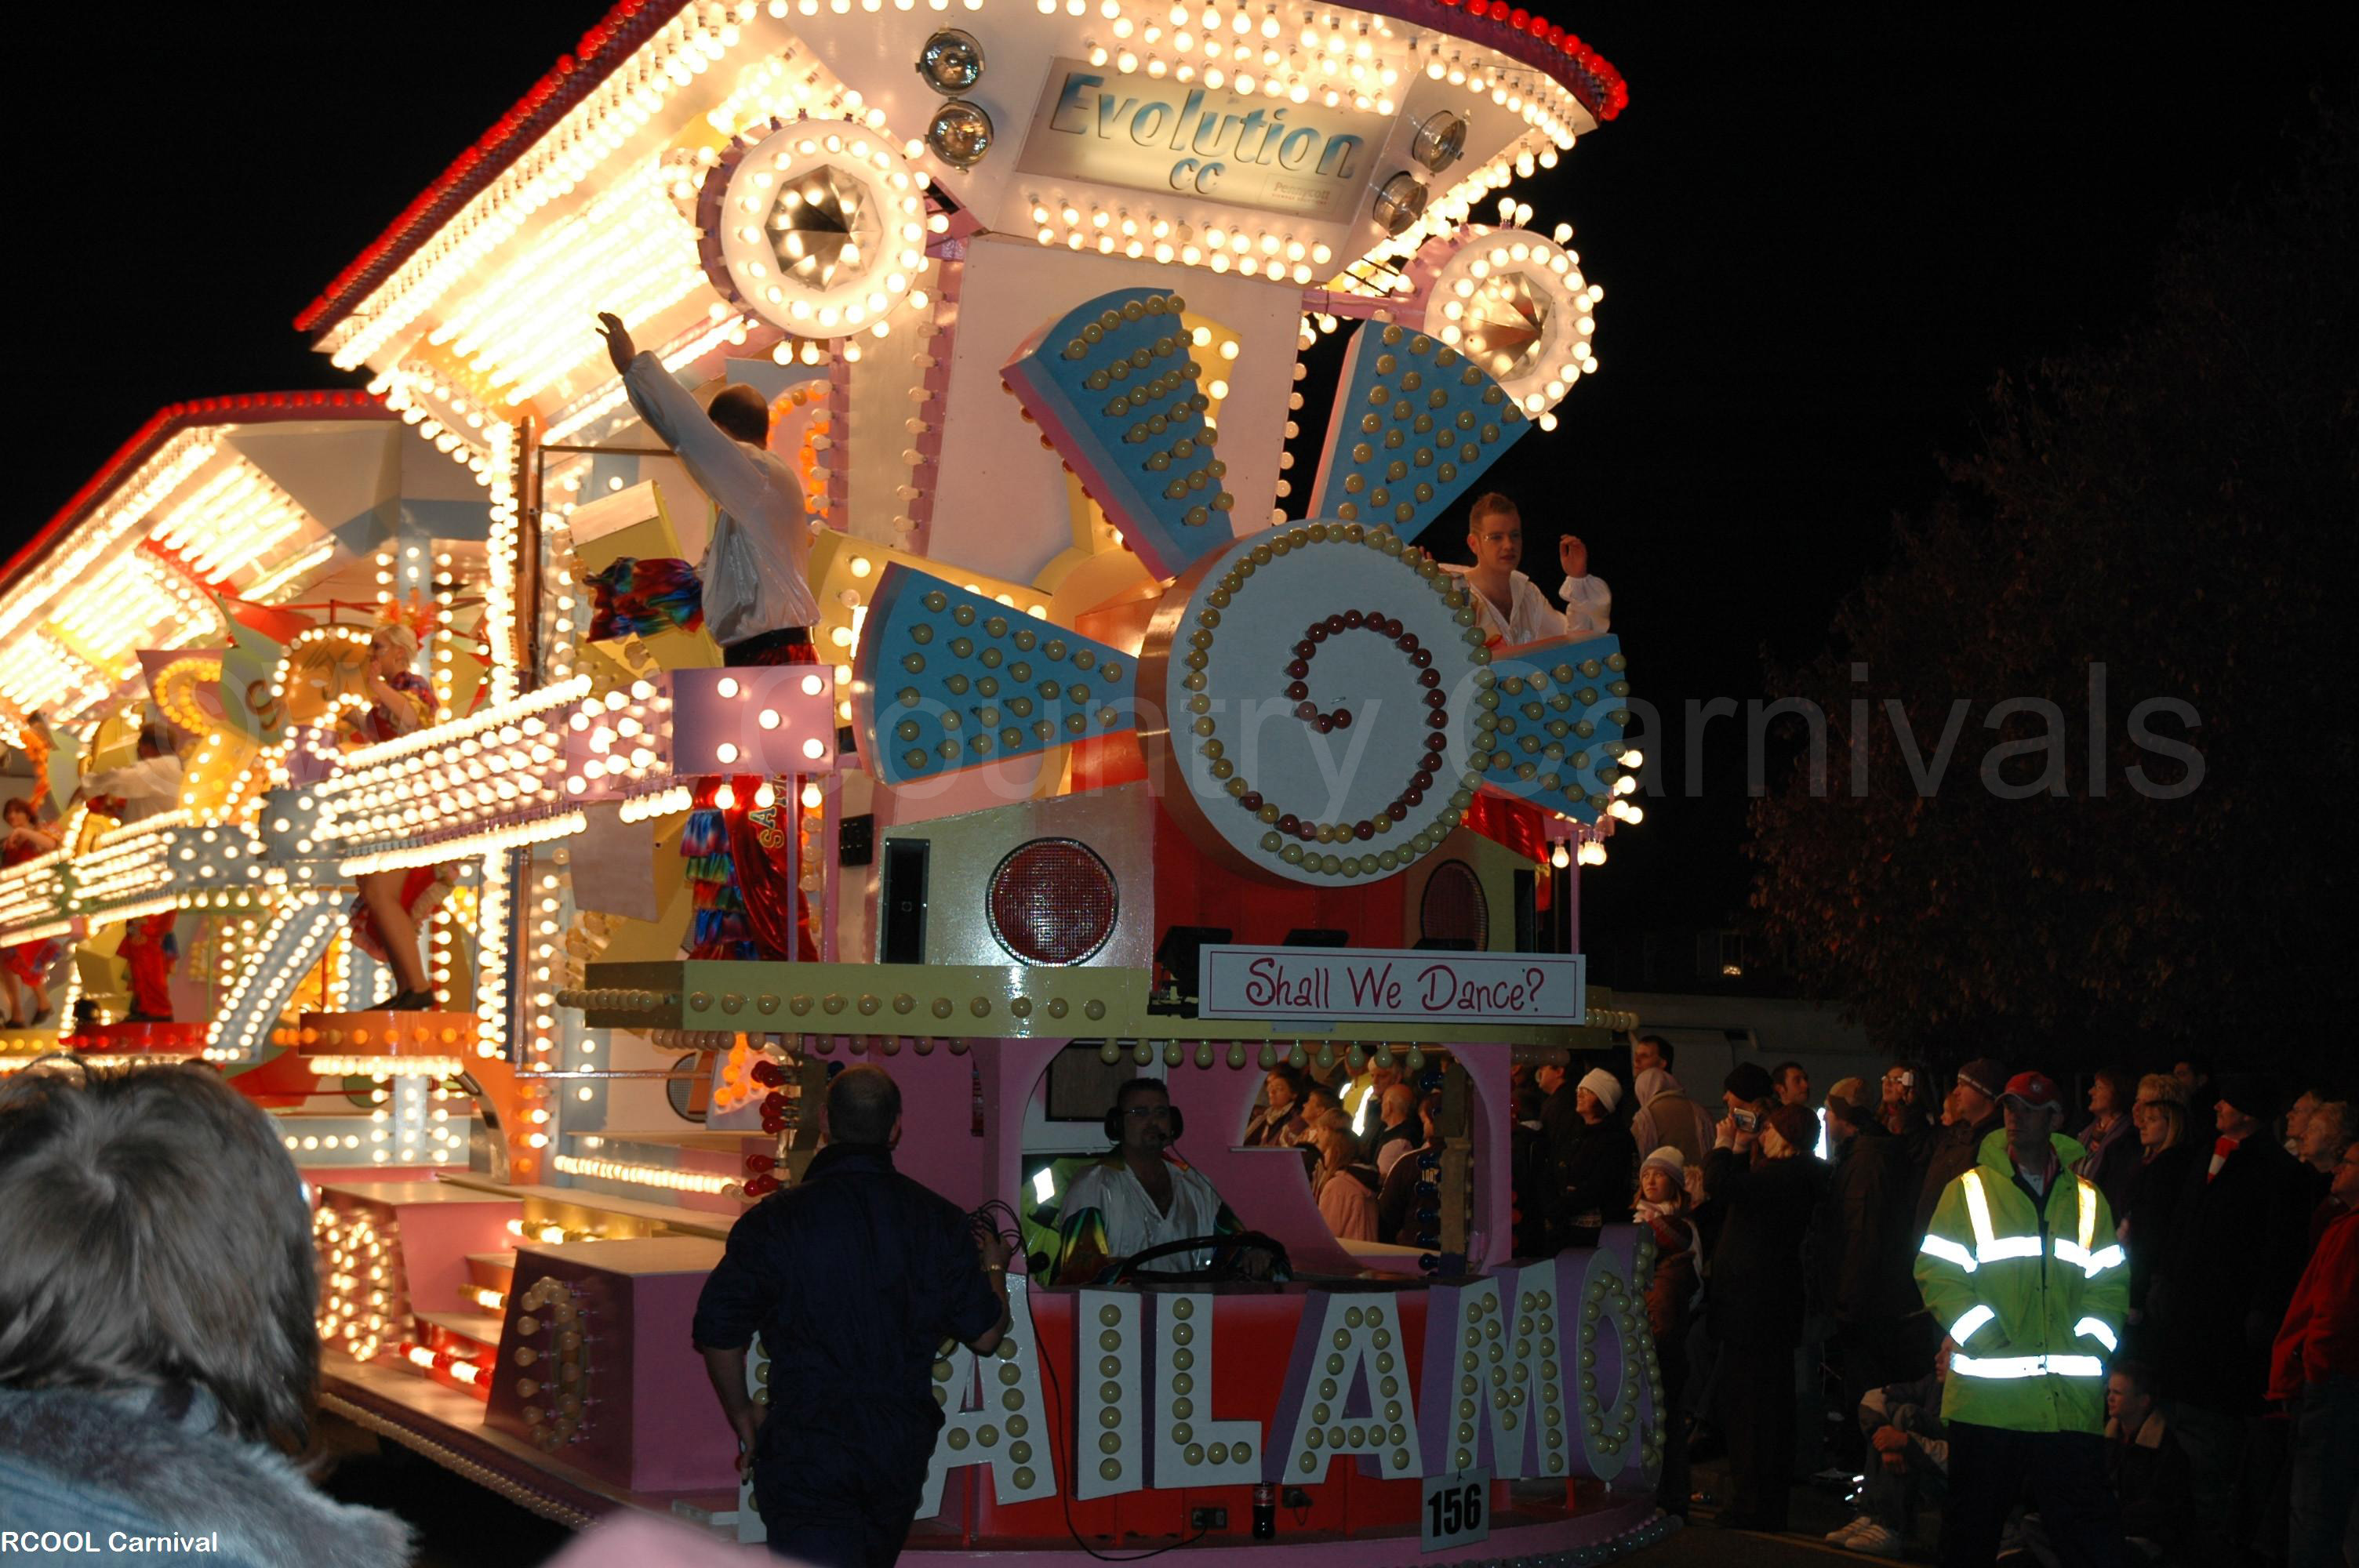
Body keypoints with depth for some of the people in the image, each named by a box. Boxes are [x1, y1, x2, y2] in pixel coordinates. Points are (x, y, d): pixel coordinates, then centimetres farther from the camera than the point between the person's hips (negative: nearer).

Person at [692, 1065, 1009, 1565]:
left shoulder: (773, 1219, -10)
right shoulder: (939, 1219, -3)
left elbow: (718, 1334, -6)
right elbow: (985, 1335, 2)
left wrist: (742, 1414, 12)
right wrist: (995, 1267, 23)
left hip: (806, 1449, -4)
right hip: (904, 1449, 4)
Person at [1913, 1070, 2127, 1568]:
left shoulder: (2087, 1200, 14)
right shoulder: (1969, 1190, 6)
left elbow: (2110, 1286, 13)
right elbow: (1938, 1275, -1)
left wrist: (2087, 1349, -3)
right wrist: (1989, 1341, -11)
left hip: (2071, 1402, 2)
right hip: (1987, 1398, -1)